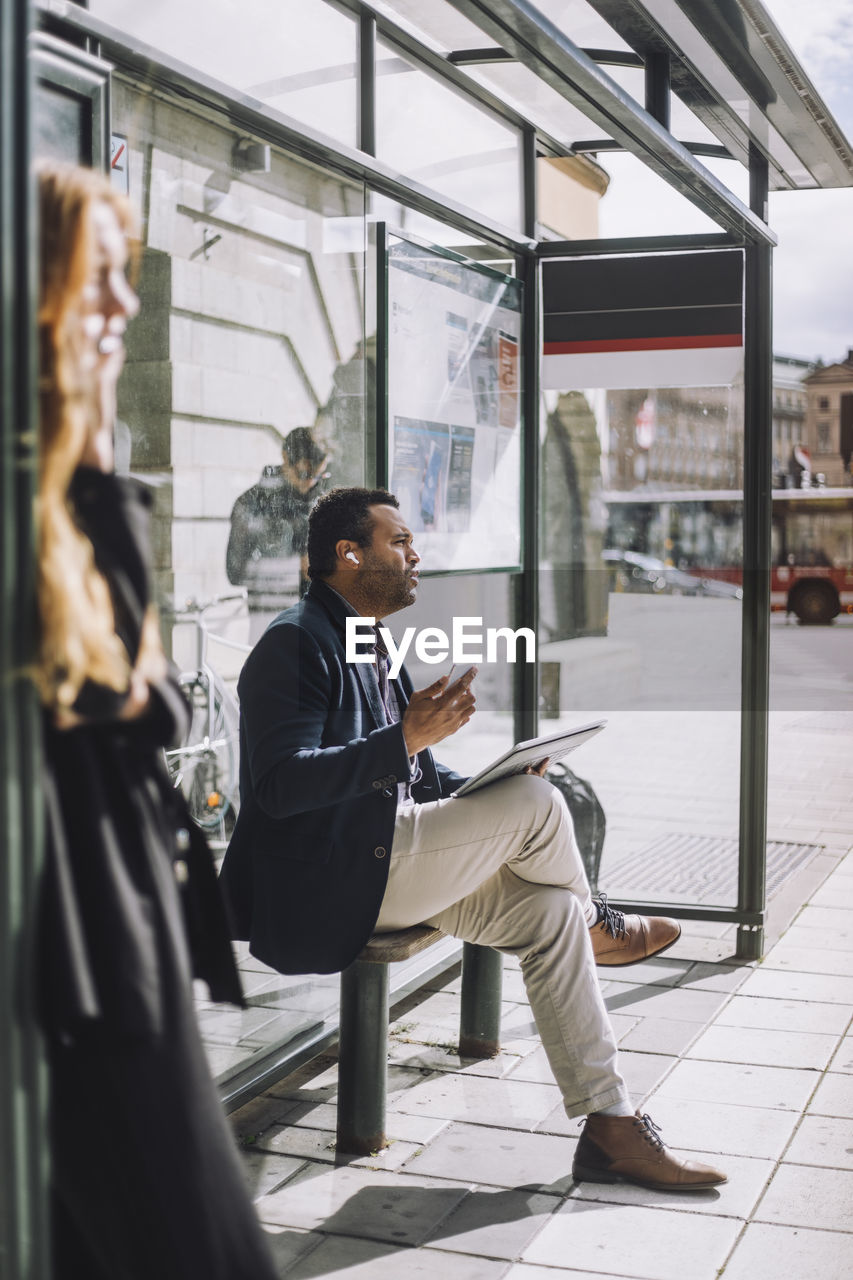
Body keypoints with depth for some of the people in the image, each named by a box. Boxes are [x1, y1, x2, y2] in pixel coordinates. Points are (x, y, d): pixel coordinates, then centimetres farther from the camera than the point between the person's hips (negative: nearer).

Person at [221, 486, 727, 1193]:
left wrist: (487, 787, 3)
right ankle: (597, 925, 13)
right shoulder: (296, 643, -12)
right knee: (535, 804, -20)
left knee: (548, 910, -6)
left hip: (385, 863, 10)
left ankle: (611, 1126, -1)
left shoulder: (371, 645, 19)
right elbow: (280, 785, -24)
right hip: (327, 886, -10)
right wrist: (405, 738, -31)